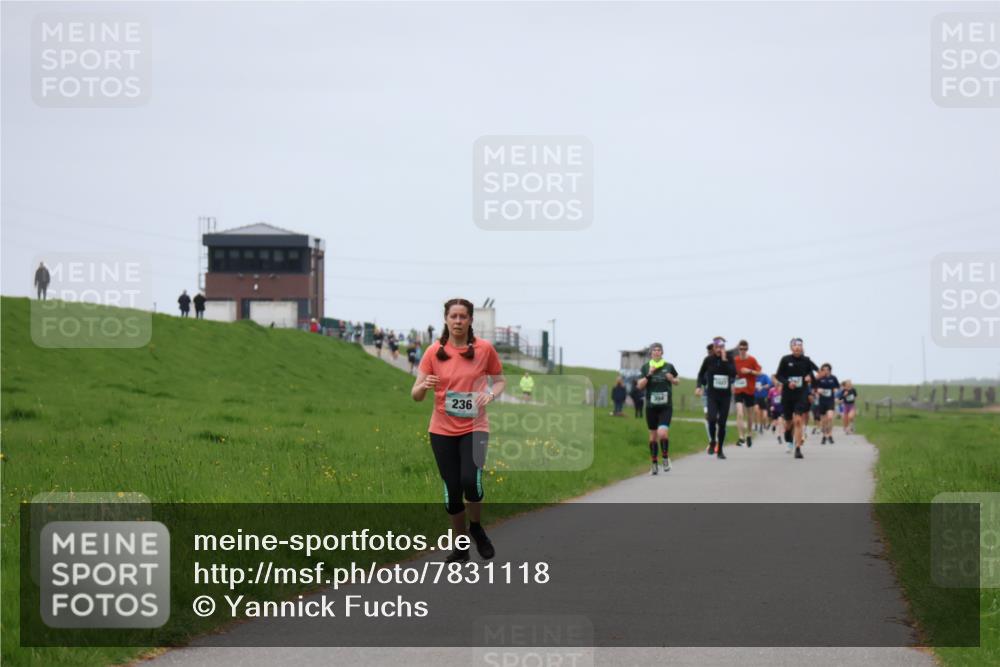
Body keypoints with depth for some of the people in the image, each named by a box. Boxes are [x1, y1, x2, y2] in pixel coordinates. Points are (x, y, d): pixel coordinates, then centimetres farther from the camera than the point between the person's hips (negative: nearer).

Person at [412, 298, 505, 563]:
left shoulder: (484, 349, -3)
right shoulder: (435, 352, -2)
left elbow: (500, 381, 10)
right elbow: (415, 394, -1)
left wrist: (491, 394, -13)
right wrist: (424, 386, -25)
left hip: (474, 427, -2)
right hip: (442, 429, 2)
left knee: (470, 480, -22)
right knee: (451, 489, 3)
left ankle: (476, 528, 7)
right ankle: (460, 545, 22)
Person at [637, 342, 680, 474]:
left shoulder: (669, 366, 3)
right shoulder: (645, 367, 3)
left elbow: (678, 381, 16)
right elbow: (639, 385, -3)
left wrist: (672, 379, -6)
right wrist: (649, 374, -15)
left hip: (666, 406, -1)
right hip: (651, 406, 1)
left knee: (662, 433, -17)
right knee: (653, 435, 8)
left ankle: (666, 458, 5)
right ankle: (654, 463, 20)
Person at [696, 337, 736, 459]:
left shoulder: (729, 359, 1)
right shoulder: (709, 360, 1)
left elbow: (733, 373, -15)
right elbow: (701, 374, 15)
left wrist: (724, 360, -17)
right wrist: (699, 386, 1)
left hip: (725, 395, 1)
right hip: (712, 395, -1)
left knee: (722, 423, 4)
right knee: (712, 418, -22)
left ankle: (720, 450, 15)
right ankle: (712, 442, 1)